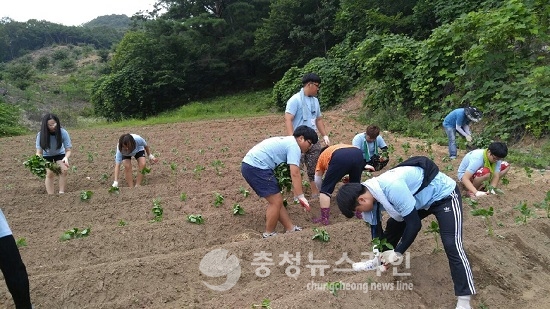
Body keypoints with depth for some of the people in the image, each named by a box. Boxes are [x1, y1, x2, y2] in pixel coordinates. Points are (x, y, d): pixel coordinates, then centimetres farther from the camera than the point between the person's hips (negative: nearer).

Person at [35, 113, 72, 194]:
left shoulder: (63, 133, -32)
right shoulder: (41, 135, -31)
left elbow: (68, 150, -28)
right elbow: (39, 152, -28)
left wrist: (66, 157, -50)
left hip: (60, 154, 0)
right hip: (47, 155, 0)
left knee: (64, 171, -19)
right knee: (50, 173, -13)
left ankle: (61, 193, -11)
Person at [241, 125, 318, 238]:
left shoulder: (287, 141, 24)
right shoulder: (294, 146, -7)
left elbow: (291, 173, 23)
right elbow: (295, 174, -17)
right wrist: (301, 197, -13)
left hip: (249, 165, 11)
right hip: (256, 167, -11)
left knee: (276, 200, 14)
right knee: (276, 201, -3)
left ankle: (290, 229, 20)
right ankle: (269, 234, 10)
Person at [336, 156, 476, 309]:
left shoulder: (392, 188, -38)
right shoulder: (370, 193, -10)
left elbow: (414, 224, -30)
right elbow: (375, 226, 2)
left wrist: (397, 252, -20)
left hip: (444, 195, -8)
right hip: (424, 197, 9)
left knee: (451, 245, -17)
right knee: (393, 225, 9)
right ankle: (380, 261, 31)